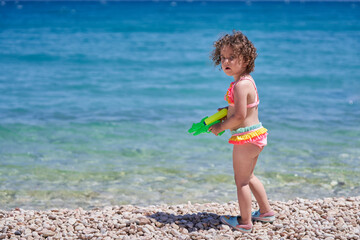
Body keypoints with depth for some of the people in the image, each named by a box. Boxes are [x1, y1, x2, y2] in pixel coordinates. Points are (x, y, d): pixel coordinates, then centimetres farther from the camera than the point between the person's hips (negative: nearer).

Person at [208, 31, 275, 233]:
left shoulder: (240, 85, -22)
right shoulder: (247, 80, 9)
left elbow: (240, 116, -27)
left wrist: (220, 127, -14)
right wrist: (226, 111, 12)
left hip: (246, 137, -10)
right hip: (256, 133, 10)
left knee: (241, 181, 4)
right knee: (249, 176, 25)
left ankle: (245, 222, 15)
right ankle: (266, 211, 36)